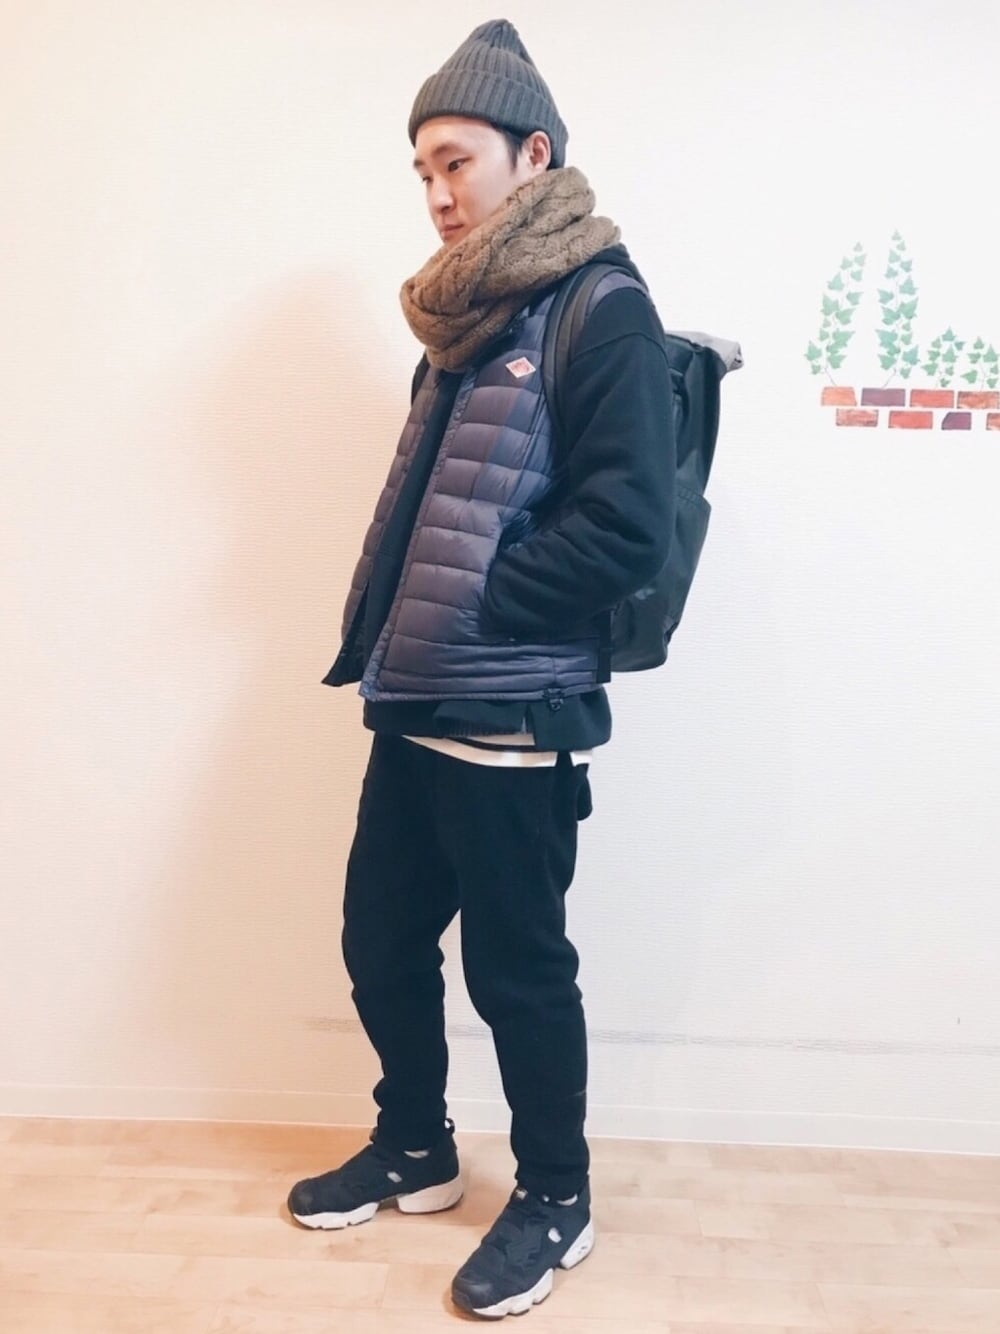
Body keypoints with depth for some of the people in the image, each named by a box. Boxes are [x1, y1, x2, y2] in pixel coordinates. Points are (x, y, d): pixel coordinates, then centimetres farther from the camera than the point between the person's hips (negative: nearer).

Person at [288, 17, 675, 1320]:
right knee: (381, 940, 16)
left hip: (512, 718, -8)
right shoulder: (465, 314, 16)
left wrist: (473, 610, -14)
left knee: (517, 966, 5)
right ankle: (415, 1151, 38)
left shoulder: (601, 309, -9)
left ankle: (555, 1201, 26)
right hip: (415, 702, 8)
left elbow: (630, 522, -18)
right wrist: (386, 625, 7)